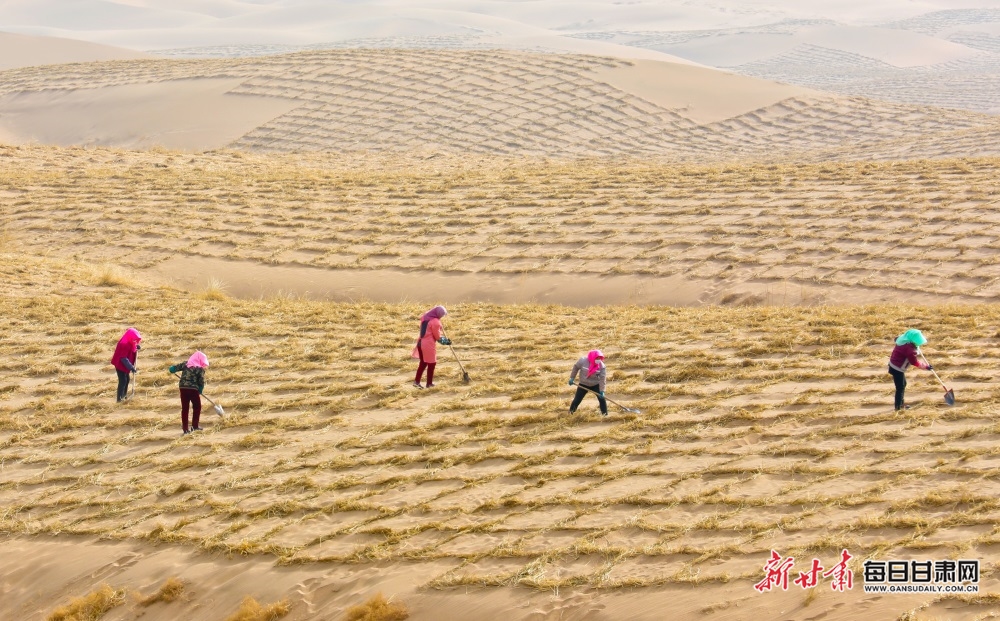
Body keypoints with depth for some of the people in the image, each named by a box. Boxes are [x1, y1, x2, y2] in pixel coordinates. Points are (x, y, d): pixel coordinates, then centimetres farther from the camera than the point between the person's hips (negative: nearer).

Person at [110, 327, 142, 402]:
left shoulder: (129, 343, 1)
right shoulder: (124, 344, -29)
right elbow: (124, 358, -30)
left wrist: (136, 347, -6)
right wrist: (132, 368, -31)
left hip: (124, 366, 10)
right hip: (121, 366, -10)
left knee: (126, 380, 18)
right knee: (123, 381, -7)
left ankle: (124, 396, 32)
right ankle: (120, 398, 0)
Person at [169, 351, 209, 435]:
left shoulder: (185, 364, 8)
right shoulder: (200, 369, -4)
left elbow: (173, 368, 9)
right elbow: (201, 382, -5)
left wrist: (172, 369, 32)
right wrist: (200, 391, 10)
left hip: (183, 388, 4)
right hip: (193, 389, -4)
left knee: (184, 409, 9)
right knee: (197, 407, 14)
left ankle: (185, 429, 9)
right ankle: (194, 426, 12)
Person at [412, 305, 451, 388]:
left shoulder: (425, 317, 7)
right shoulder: (435, 322, -17)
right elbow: (437, 336, -11)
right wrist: (445, 341, 5)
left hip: (421, 343, 8)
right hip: (429, 345, -8)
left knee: (423, 363, 18)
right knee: (431, 363, 7)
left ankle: (416, 381, 16)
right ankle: (429, 383, 13)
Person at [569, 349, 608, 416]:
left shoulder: (602, 366, -21)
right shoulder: (583, 361, -24)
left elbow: (602, 379, -19)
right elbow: (576, 367, -5)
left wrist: (602, 391, -23)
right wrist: (572, 378, -2)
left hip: (596, 385, 0)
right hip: (583, 384, 0)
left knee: (602, 398, -10)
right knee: (577, 399, 2)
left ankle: (605, 413, 4)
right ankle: (570, 412, 23)